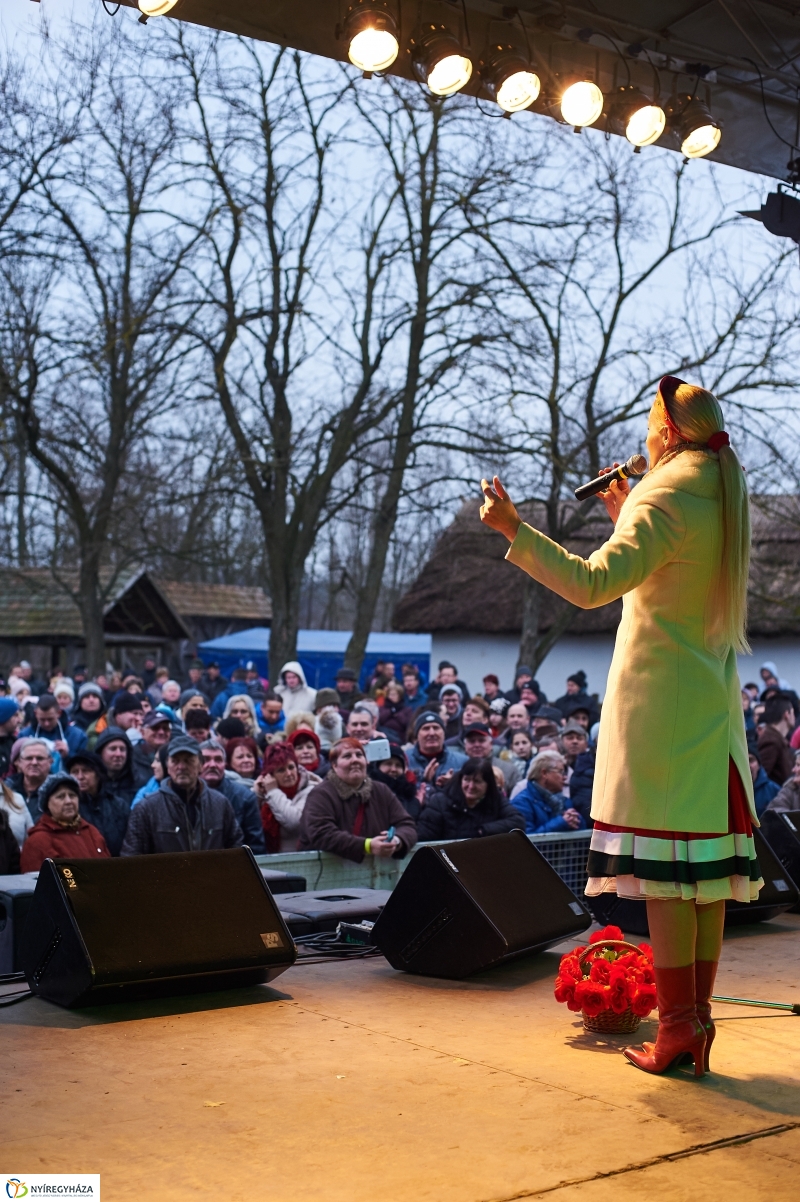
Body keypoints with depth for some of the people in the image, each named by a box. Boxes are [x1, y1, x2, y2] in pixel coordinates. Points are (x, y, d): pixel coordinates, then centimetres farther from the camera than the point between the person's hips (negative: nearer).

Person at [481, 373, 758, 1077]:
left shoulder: (664, 499, -12)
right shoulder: (728, 498, 13)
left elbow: (592, 584, -25)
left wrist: (514, 529, -24)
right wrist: (626, 519, 32)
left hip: (658, 698, -8)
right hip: (715, 700, 8)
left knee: (662, 864, -5)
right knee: (706, 860, 7)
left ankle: (676, 1025, -4)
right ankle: (698, 1021, 12)